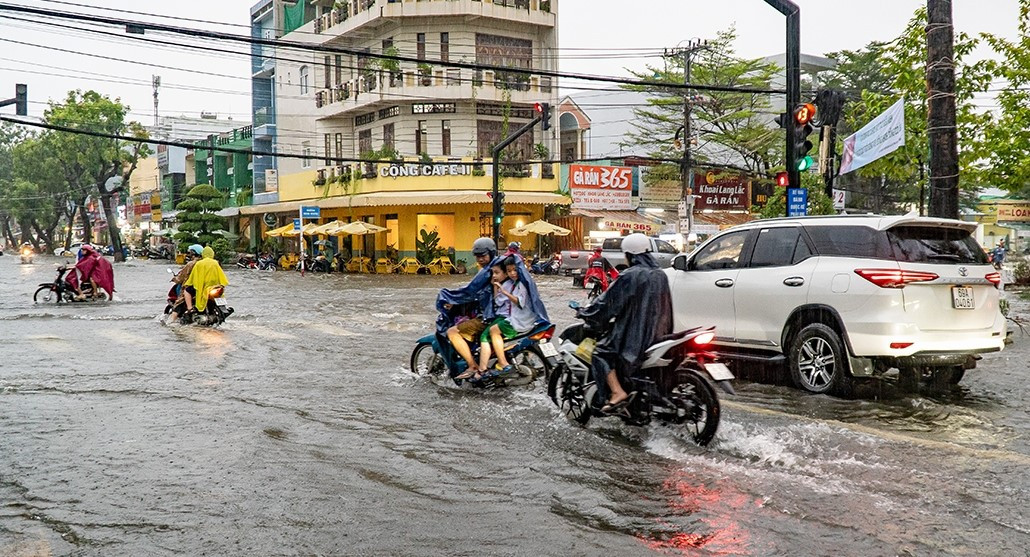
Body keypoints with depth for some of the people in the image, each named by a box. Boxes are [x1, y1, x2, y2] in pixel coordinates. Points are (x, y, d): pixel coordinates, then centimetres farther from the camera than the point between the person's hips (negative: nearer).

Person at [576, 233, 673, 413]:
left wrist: (584, 312, 4)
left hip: (635, 334, -8)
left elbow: (608, 302, -10)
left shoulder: (630, 276, -14)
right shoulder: (660, 275, 8)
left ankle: (617, 392, -18)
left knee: (601, 352, -1)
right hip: (659, 334, 8)